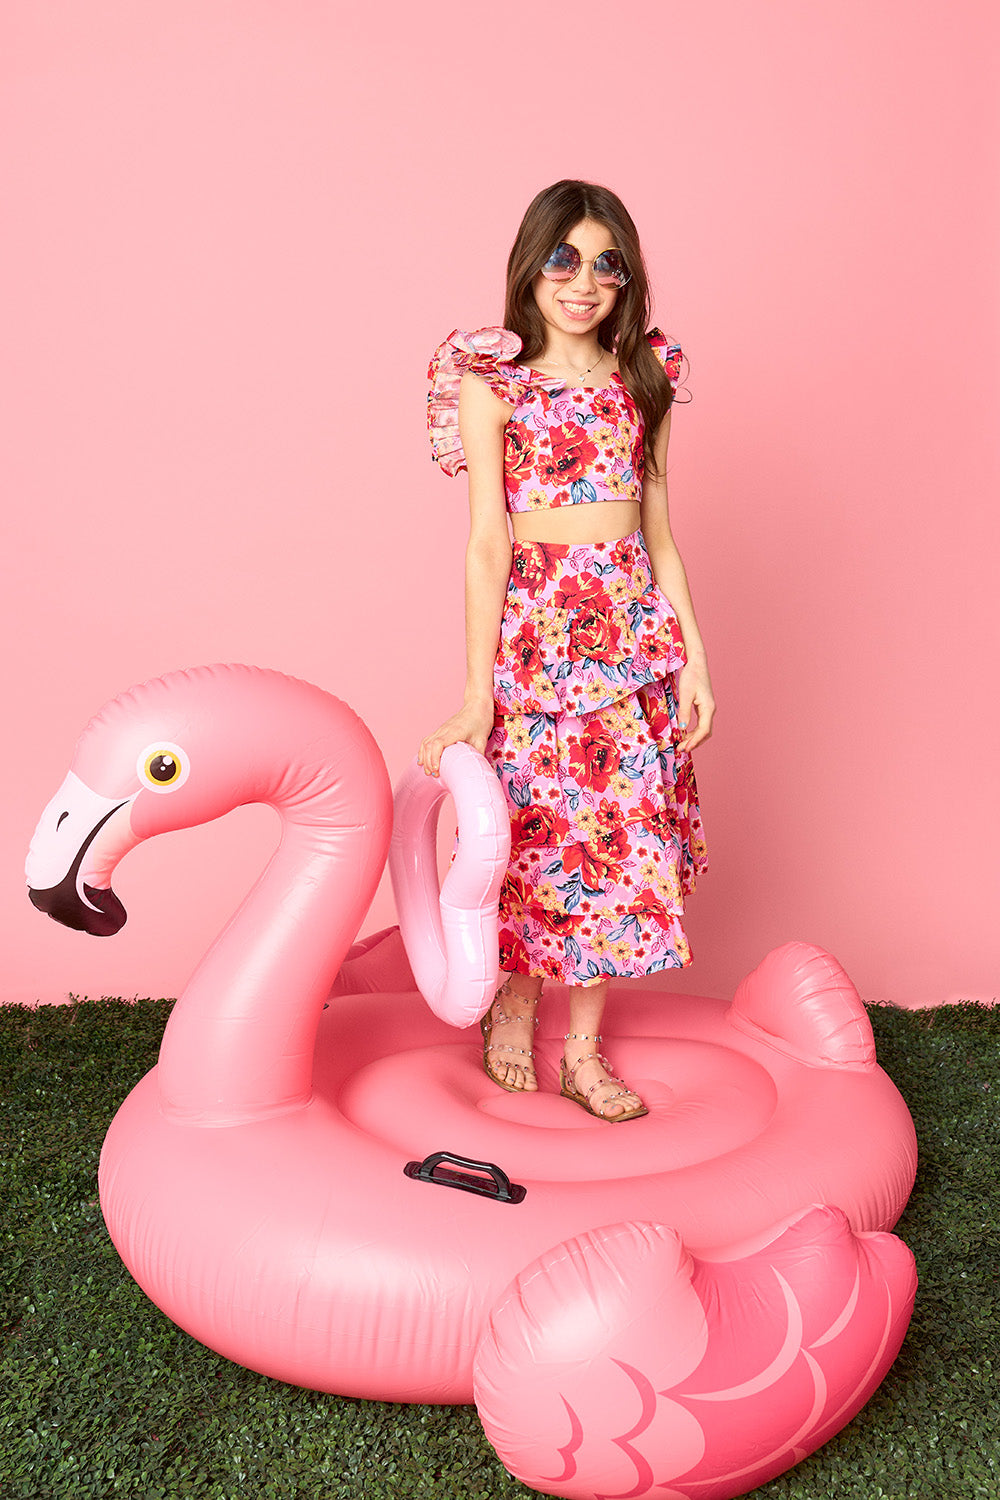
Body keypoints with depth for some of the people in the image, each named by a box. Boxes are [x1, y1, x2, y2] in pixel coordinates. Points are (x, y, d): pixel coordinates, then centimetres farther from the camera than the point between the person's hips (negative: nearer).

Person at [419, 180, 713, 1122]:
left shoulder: (638, 377, 11)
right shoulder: (492, 382, -2)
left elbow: (658, 529, 11)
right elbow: (487, 543, -8)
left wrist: (693, 657, 5)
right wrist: (477, 695, -12)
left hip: (635, 628, 4)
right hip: (534, 625, -4)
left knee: (621, 834, 6)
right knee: (534, 828, 4)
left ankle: (583, 1051, 21)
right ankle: (512, 999, 31)